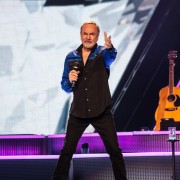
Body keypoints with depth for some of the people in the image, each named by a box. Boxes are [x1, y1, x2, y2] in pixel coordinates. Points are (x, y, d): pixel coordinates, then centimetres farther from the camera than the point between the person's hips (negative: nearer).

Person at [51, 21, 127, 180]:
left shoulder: (102, 53, -3)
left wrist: (109, 47, -53)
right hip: (78, 112, 2)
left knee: (114, 150, 0)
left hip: (101, 111, -2)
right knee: (67, 151, 5)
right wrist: (70, 81, -14)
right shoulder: (71, 57, 5)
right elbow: (65, 87, 10)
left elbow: (111, 57, -30)